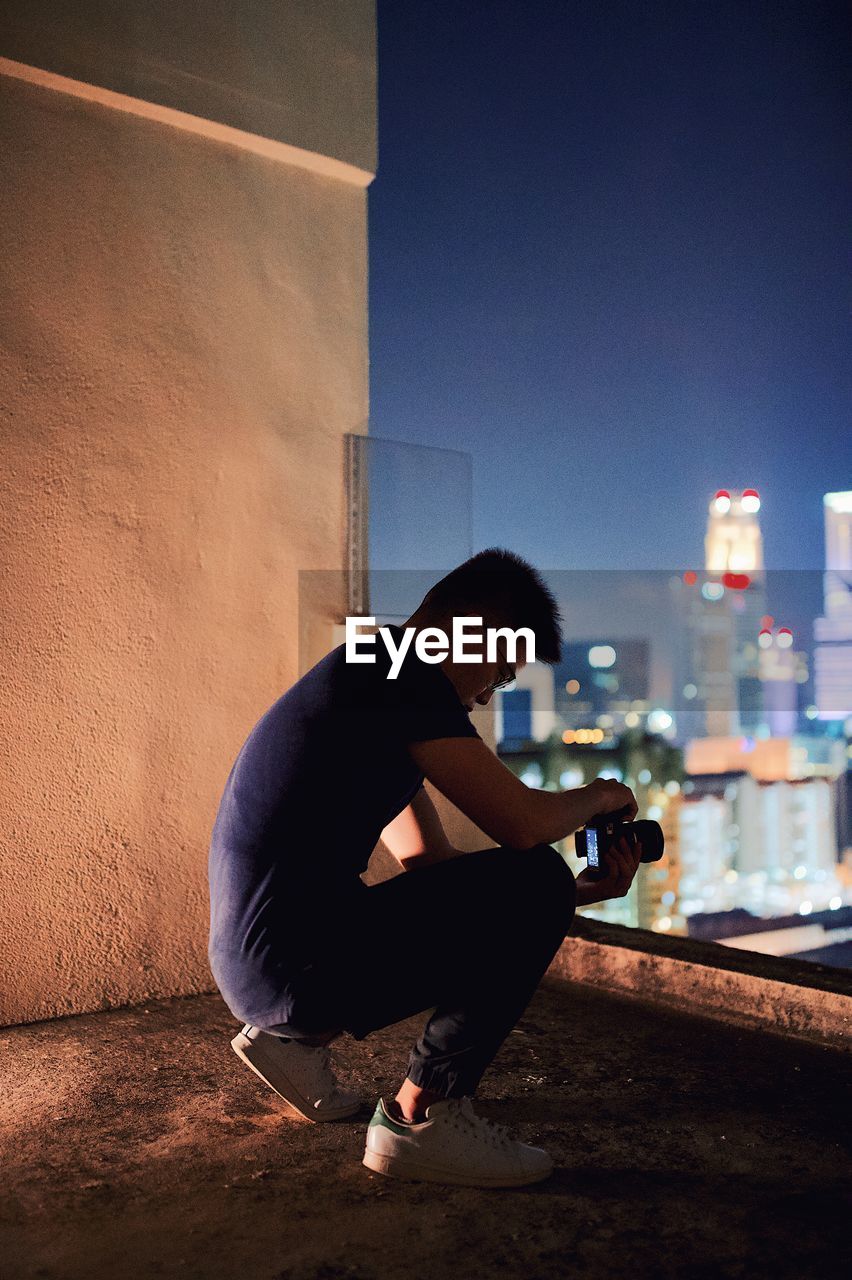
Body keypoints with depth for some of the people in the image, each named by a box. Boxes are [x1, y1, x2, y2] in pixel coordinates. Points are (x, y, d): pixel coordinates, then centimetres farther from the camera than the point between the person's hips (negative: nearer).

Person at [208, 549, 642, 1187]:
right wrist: (598, 796, 5)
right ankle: (421, 1118, -2)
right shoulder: (404, 672, -12)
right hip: (297, 965, -10)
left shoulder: (375, 680, 19)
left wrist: (577, 890, 16)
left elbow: (426, 858, 21)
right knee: (534, 883, -9)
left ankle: (294, 1035, 16)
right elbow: (522, 824, -18)